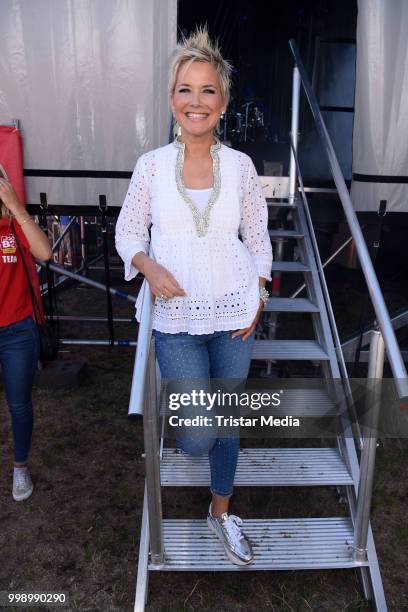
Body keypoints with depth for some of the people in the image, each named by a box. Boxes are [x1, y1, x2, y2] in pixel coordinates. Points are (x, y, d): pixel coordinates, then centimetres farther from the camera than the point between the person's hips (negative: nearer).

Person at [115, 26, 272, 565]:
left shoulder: (240, 165, -1)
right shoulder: (152, 164, -3)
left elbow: (257, 235, 8)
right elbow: (128, 231, 5)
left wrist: (257, 293, -3)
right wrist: (149, 266, -15)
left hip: (234, 316, 2)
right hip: (176, 320, -1)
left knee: (227, 423, 15)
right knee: (197, 439, -2)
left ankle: (221, 512, 41)